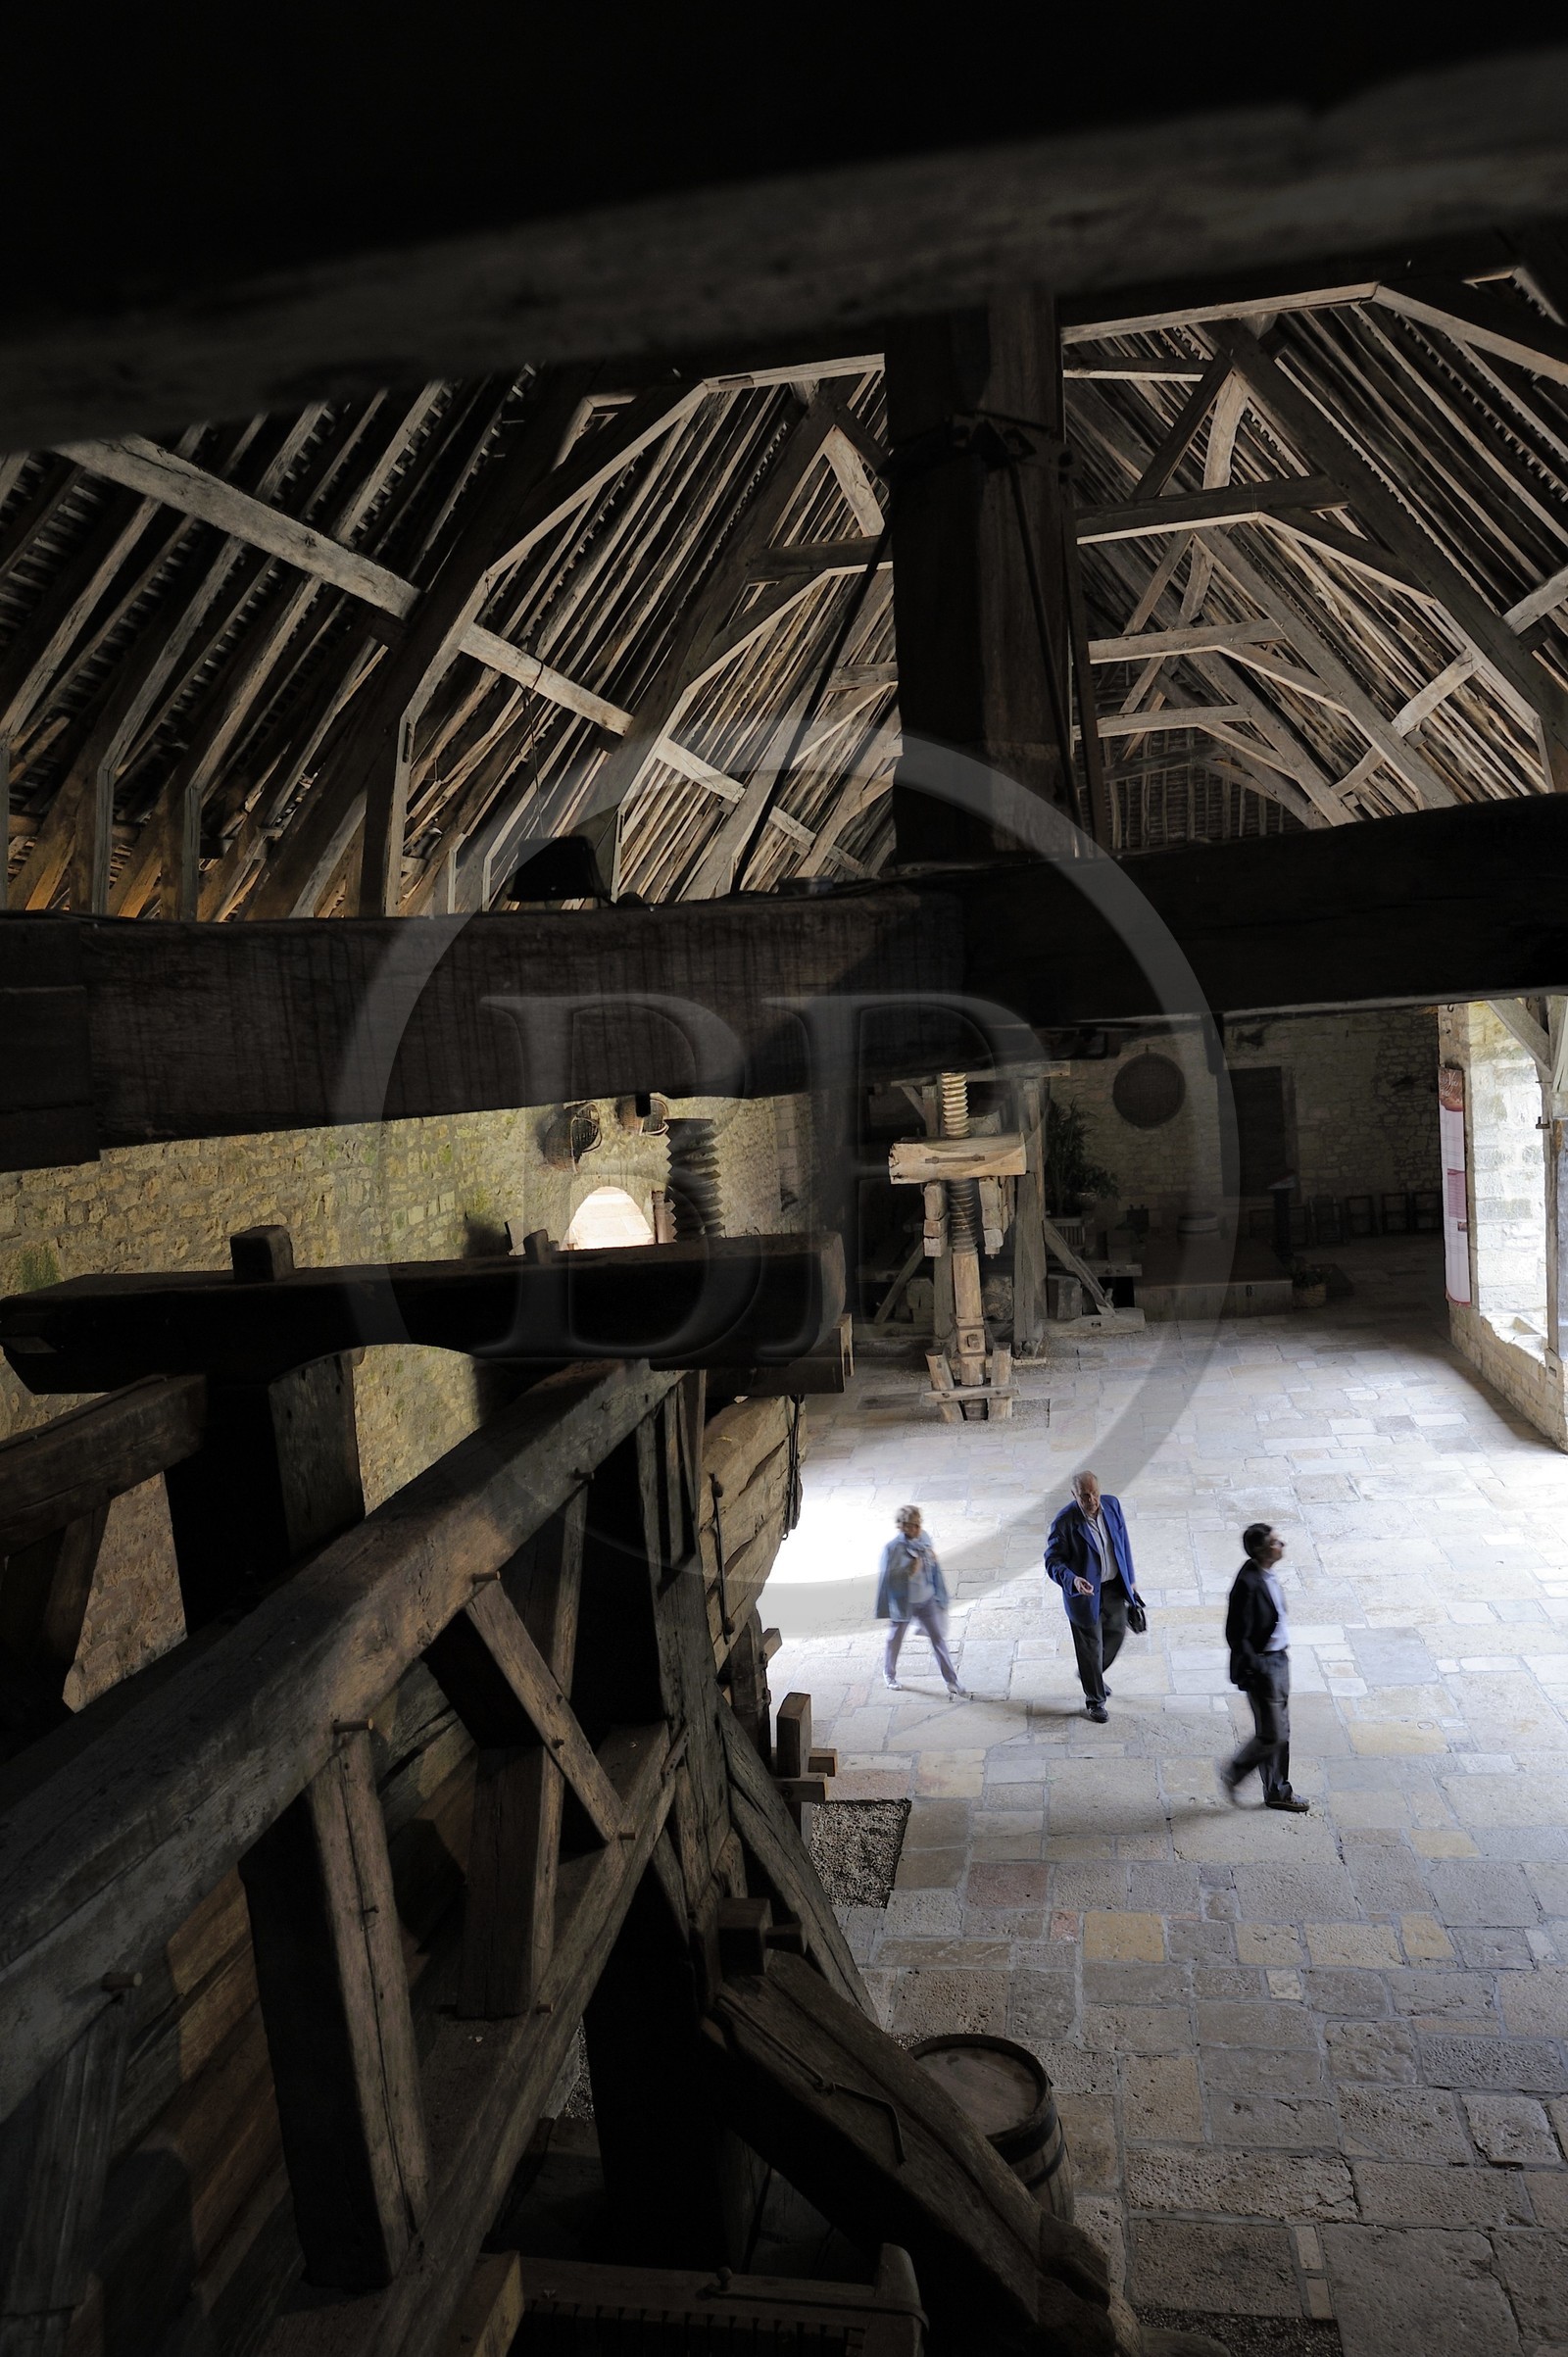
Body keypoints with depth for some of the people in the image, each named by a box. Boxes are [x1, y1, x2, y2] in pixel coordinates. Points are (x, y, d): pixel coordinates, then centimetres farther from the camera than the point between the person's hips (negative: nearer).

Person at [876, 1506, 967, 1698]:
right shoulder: (893, 1548, -20)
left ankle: (952, 1682, 10)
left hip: (927, 1600, 4)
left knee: (939, 1639, 3)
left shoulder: (924, 1539, -5)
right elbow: (889, 1578, -20)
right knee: (896, 1639, 17)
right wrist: (909, 1571, -31)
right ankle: (889, 1674, 41)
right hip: (903, 1603, -4)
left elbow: (933, 1568, 8)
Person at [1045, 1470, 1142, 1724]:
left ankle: (1091, 1674, 48)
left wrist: (1130, 1577, 11)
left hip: (1114, 1586, 5)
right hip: (1085, 1591, -5)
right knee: (1091, 1646, 8)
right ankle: (1095, 1700, 30)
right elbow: (1053, 1560, -20)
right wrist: (1073, 1581, -38)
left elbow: (1123, 1541, 4)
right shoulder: (1065, 1522, -26)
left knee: (1116, 1633, 21)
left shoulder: (1112, 1505, -11)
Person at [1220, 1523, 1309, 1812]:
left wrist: (1283, 1652, 19)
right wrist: (1254, 1672, -19)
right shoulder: (1247, 1583, -27)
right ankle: (1234, 1771, 22)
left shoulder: (1267, 1573, 2)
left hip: (1278, 1658, 9)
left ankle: (1277, 1792, 31)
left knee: (1281, 1731, 18)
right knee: (1272, 1735, 0)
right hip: (1261, 1665, -9)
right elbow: (1238, 1636, -23)